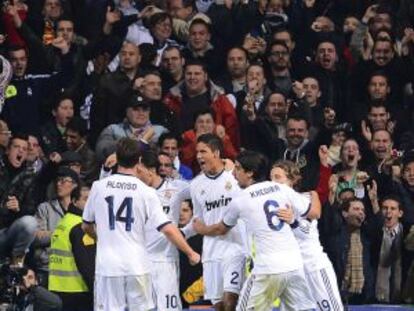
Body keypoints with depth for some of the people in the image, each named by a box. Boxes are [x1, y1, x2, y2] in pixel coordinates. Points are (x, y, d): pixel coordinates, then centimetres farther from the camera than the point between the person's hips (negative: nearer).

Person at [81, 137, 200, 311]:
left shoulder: (98, 187, 1)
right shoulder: (146, 192, -4)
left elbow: (86, 226, 14)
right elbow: (167, 229, -9)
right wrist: (190, 253, 3)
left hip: (107, 265, 0)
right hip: (136, 265, 0)